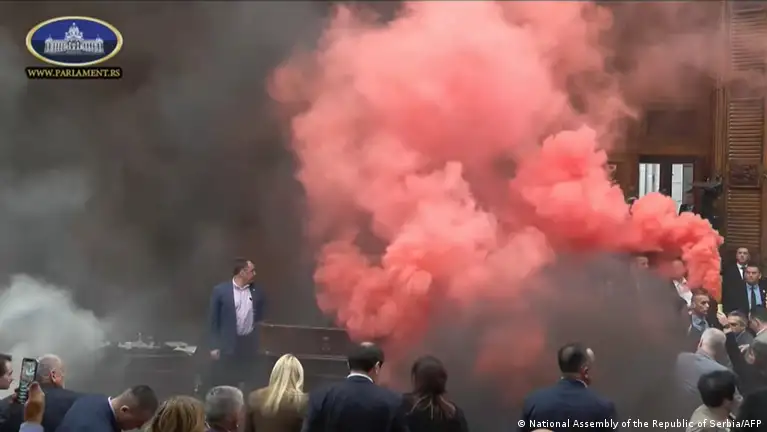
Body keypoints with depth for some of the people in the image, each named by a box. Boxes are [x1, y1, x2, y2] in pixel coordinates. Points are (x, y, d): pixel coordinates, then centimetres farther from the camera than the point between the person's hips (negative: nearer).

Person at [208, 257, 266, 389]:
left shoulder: (257, 291, 6)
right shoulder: (220, 290, -4)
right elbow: (214, 320, -2)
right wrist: (214, 346, -5)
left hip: (250, 345, 3)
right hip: (228, 345, -3)